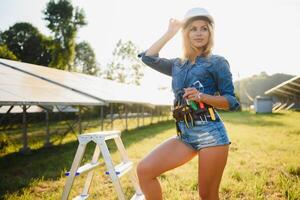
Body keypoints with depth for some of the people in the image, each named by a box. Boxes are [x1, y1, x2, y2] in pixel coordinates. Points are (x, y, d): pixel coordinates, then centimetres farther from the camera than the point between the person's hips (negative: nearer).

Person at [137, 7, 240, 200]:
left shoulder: (217, 62, 2)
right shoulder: (177, 65, 16)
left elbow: (232, 101, -1)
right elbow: (148, 57, 10)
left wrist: (202, 97, -18)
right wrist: (170, 33, 14)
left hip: (210, 133, -5)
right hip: (185, 134, 5)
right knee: (144, 169, -7)